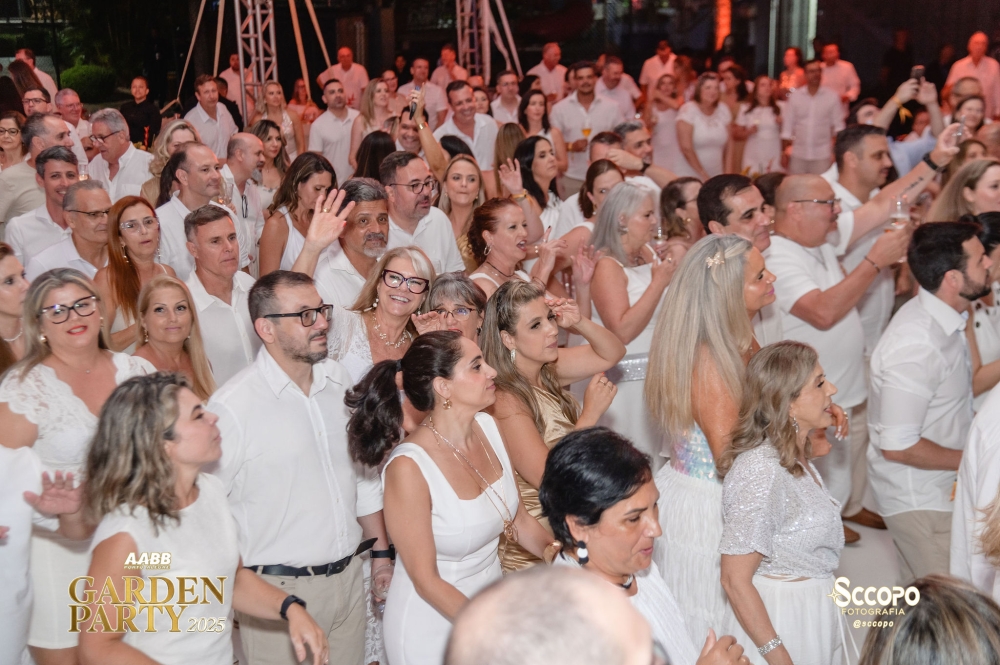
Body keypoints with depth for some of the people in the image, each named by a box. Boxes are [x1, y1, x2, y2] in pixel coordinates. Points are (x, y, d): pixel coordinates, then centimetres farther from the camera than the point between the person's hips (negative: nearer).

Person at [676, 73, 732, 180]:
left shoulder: (723, 110, 5)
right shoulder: (688, 110, -9)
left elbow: (726, 144, 10)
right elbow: (686, 148, -14)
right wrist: (703, 175, -15)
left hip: (715, 175, 4)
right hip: (690, 175, -4)